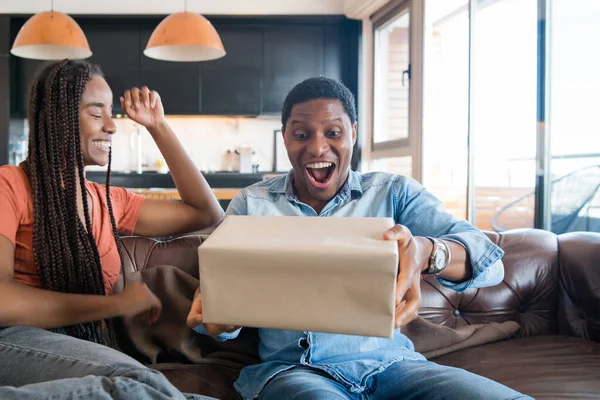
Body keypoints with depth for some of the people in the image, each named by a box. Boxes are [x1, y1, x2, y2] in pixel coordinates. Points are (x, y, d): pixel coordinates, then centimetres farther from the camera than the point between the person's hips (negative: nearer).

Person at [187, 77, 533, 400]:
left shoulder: (395, 192, 7)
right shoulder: (251, 204, 11)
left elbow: (488, 262, -5)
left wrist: (427, 252, -29)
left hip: (387, 362, 1)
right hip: (291, 367, 0)